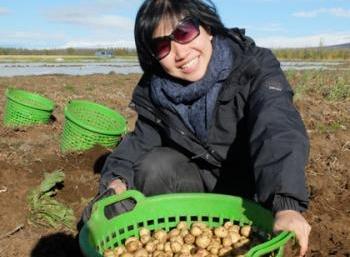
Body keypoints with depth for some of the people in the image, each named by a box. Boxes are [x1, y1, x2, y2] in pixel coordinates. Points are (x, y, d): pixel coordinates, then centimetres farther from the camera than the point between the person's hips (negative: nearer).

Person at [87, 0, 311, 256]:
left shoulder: (255, 66, -24)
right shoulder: (155, 89, -11)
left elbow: (279, 131, -39)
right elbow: (141, 141, -4)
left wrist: (287, 205, -56)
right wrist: (117, 179, -26)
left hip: (254, 186, -3)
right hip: (199, 174, 3)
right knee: (153, 167, -21)